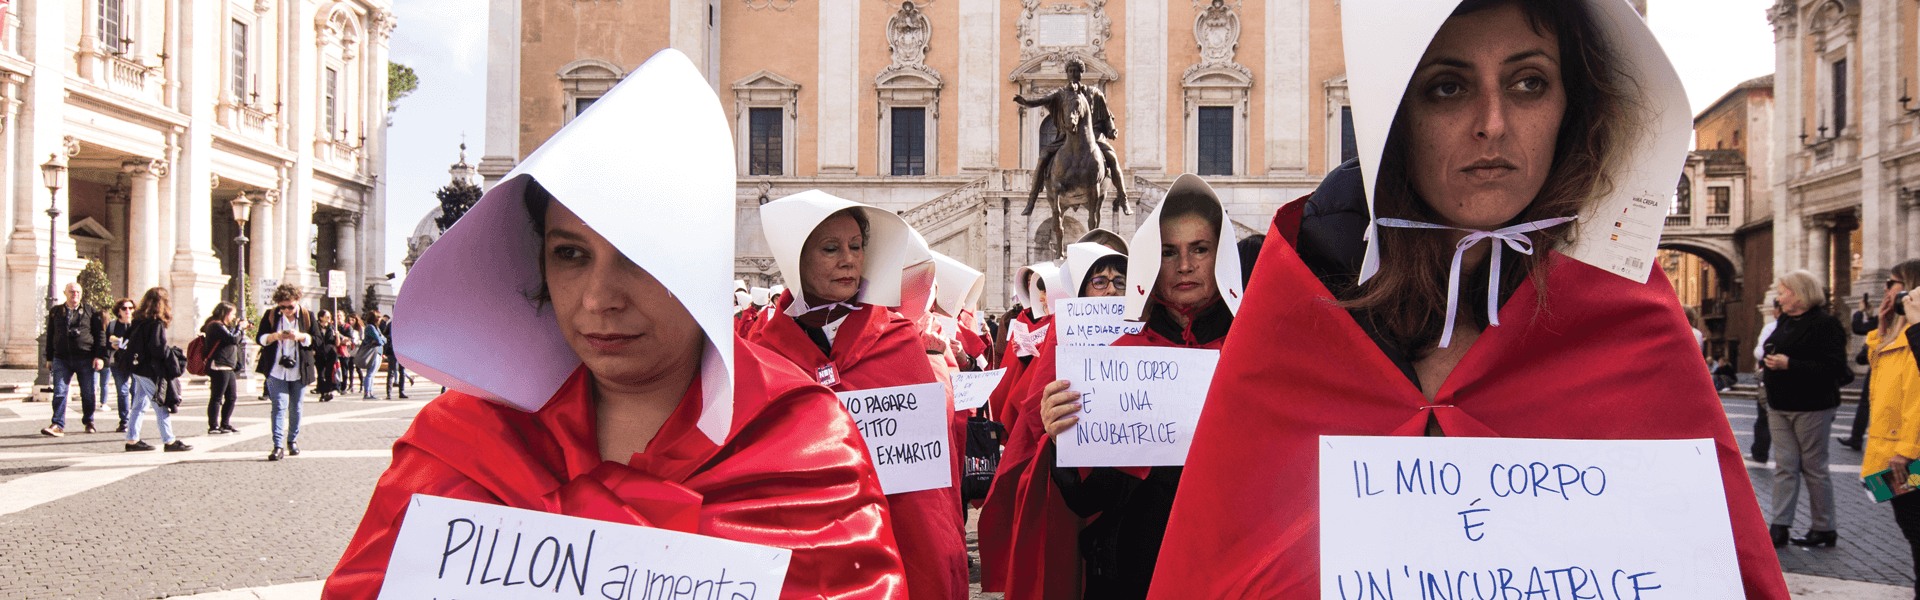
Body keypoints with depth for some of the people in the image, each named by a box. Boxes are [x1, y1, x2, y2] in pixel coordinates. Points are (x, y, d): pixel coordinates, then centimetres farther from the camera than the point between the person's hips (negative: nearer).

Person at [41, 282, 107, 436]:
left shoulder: (90, 312, 7)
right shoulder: (55, 312, 14)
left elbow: (100, 335, 5)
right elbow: (50, 336, 18)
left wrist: (100, 356, -4)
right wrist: (49, 358, 13)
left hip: (86, 359, -1)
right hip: (61, 359, 1)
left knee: (88, 393, 3)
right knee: (59, 392, -7)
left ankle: (88, 422, 20)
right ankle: (58, 425, -7)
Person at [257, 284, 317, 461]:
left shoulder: (307, 316, 3)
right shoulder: (270, 316, 3)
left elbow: (317, 341, 0)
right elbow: (261, 338, 3)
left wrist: (301, 336, -18)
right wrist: (275, 336, -18)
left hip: (298, 371, 1)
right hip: (276, 370, -1)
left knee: (296, 407, 9)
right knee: (279, 406, -10)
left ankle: (293, 440, 26)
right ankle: (278, 446, -13)